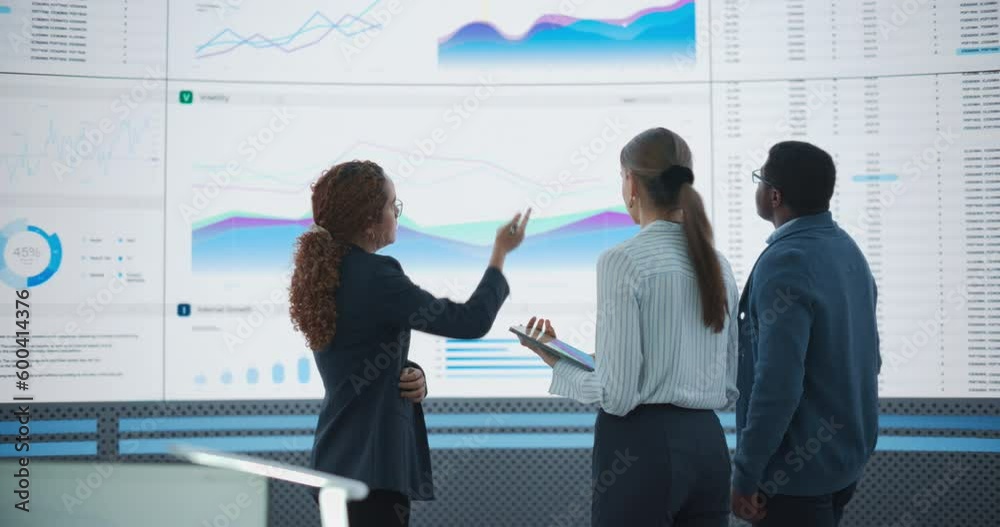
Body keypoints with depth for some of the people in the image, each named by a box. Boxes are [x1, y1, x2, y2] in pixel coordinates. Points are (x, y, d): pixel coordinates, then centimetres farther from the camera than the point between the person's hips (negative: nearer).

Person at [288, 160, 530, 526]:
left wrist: (410, 373, -3)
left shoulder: (322, 271, 8)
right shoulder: (373, 277, -19)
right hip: (373, 467, -9)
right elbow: (472, 321, -15)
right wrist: (501, 251, -2)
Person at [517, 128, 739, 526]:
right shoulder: (717, 264, 8)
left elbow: (617, 395, -15)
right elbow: (728, 389, 12)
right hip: (708, 444, 7)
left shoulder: (622, 260, -13)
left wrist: (558, 365, 1)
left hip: (642, 448, -7)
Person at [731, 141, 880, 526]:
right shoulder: (847, 249, 6)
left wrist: (746, 474, -19)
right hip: (846, 455, 9)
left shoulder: (786, 263, -21)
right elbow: (868, 357, 13)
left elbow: (778, 382, -26)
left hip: (795, 467, -9)